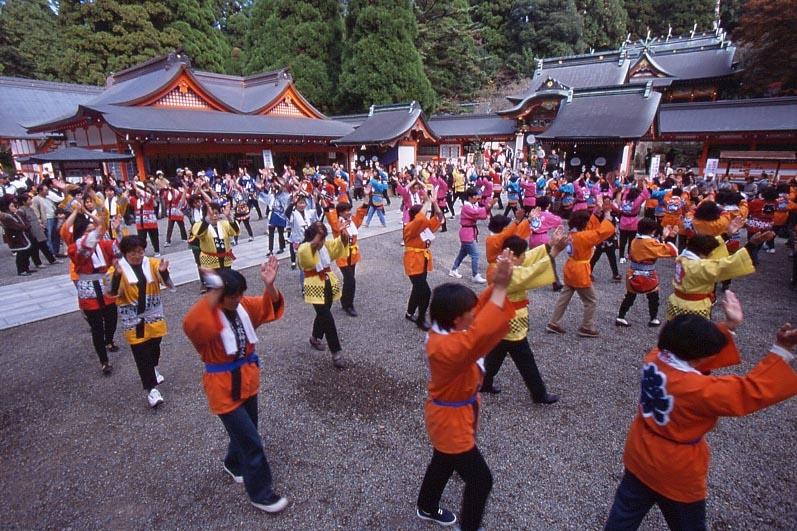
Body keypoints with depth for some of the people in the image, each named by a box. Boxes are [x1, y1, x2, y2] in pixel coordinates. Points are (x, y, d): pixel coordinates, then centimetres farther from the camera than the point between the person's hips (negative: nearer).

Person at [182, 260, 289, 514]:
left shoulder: (243, 306, -3)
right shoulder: (206, 317, -23)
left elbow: (271, 308, -1)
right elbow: (192, 326, -45)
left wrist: (269, 285, -21)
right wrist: (214, 293, -49)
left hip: (247, 380, 7)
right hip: (223, 388, -6)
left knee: (244, 431, 24)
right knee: (251, 441, -1)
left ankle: (234, 464, 54)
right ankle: (260, 493, 18)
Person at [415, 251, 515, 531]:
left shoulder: (446, 330, -9)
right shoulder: (446, 347, -37)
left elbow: (483, 309, -5)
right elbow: (483, 332, -52)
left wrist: (497, 284, -21)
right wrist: (501, 287, -50)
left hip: (454, 414, 10)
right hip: (450, 421, -10)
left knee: (444, 462, 30)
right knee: (480, 479, 4)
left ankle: (427, 508, 54)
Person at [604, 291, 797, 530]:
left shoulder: (655, 358, -13)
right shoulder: (697, 389, -33)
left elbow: (688, 343, 1)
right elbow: (752, 391, -28)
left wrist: (728, 326, -1)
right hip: (675, 475, -5)